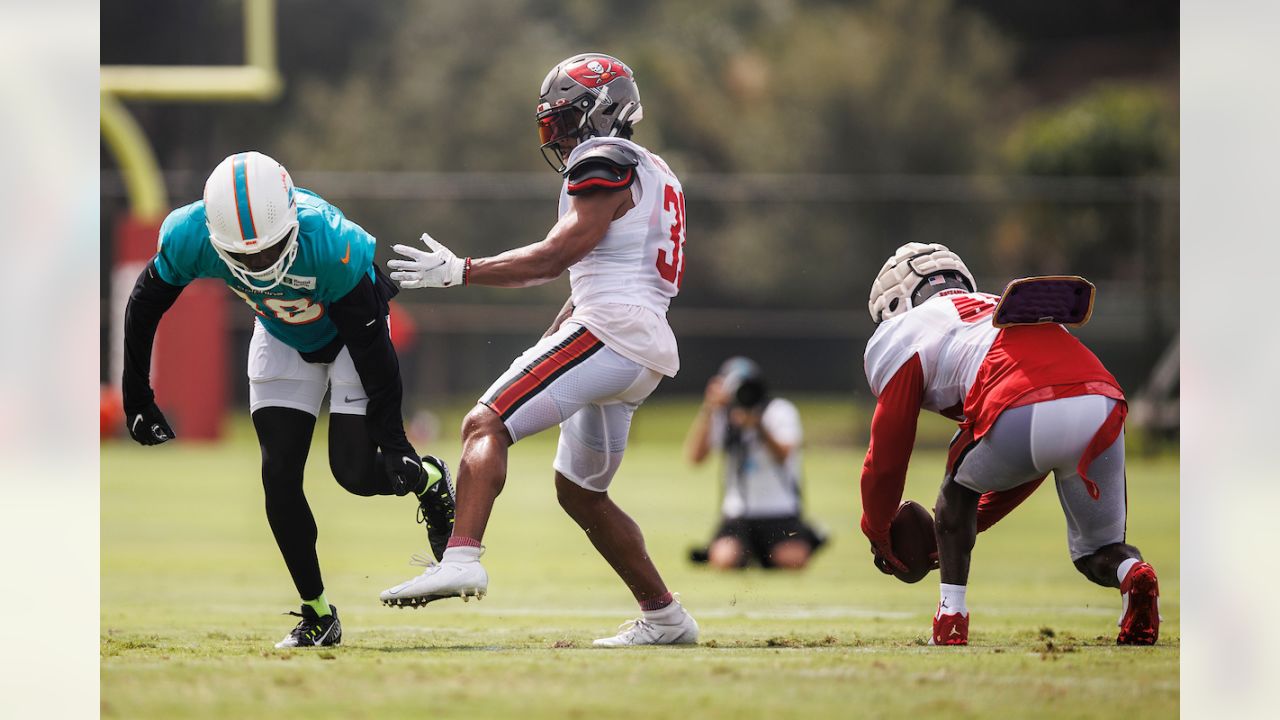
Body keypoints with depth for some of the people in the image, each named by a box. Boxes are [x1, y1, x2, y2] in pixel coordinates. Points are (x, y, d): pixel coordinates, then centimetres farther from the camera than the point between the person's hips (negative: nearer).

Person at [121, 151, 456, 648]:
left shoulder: (328, 245, -41)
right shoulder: (189, 238, -31)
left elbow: (371, 345, -28)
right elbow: (144, 307, -10)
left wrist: (391, 438, -24)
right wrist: (137, 399, -6)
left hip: (349, 334, -4)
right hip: (282, 340, 4)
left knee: (354, 472, -10)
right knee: (279, 476, -5)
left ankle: (430, 481, 24)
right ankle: (317, 616, 9)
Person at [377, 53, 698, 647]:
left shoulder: (605, 165, -5)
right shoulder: (650, 175, 26)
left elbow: (554, 257, -14)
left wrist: (458, 272, -11)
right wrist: (542, 359, 27)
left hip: (609, 332, -10)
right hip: (643, 354, 10)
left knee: (486, 425, -19)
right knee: (580, 491, 20)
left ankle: (461, 558, -39)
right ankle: (663, 616, 21)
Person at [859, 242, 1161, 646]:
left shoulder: (907, 333, 22)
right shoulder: (1008, 307, 41)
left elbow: (887, 456, 25)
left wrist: (878, 533, 43)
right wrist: (973, 523, 55)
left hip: (1025, 416, -4)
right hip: (1104, 407, 4)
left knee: (961, 483, 29)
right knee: (1096, 554, 23)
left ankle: (951, 616, 20)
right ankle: (1131, 572, -10)